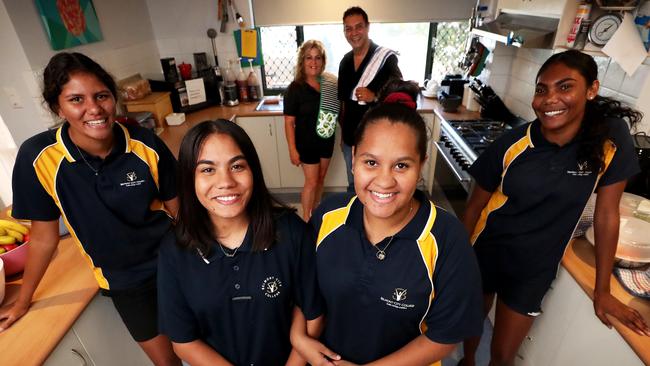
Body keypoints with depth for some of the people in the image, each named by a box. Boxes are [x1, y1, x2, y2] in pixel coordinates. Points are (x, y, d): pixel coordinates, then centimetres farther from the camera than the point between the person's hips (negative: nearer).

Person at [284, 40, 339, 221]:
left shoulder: (330, 83, -2)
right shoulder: (295, 88, -15)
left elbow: (337, 109, 10)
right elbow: (289, 122, -13)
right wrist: (292, 149, -15)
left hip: (326, 140, 5)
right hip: (306, 142, -5)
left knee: (321, 178, 18)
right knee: (311, 182, 3)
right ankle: (306, 219, 24)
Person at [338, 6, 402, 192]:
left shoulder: (386, 58, -13)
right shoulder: (345, 61, 5)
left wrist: (374, 96, -30)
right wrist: (343, 133, 14)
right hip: (350, 138, 5)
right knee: (353, 185, 22)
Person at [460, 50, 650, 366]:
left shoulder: (611, 139, -16)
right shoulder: (511, 145, -18)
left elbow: (606, 214, -7)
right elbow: (476, 206, -8)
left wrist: (602, 291, 0)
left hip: (534, 269, 0)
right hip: (485, 254, 0)